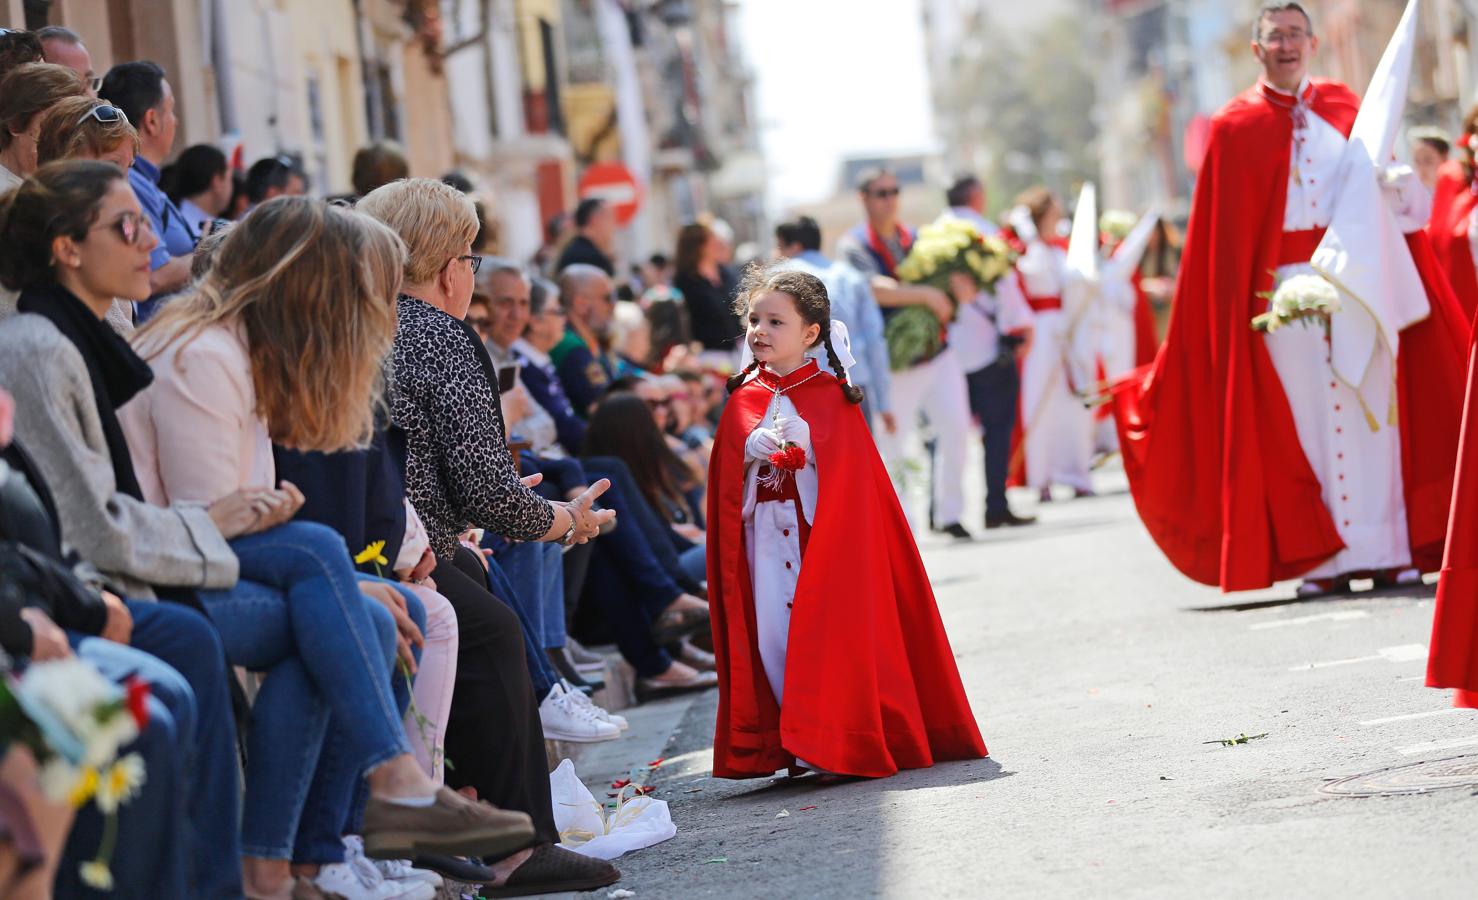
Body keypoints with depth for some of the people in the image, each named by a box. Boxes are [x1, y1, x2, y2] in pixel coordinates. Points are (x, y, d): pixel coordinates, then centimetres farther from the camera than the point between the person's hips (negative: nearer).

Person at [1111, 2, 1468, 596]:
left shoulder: (1347, 109, 13)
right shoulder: (1237, 126, 5)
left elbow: (1385, 186, 14)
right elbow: (1229, 234, 2)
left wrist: (1397, 187, -9)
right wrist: (1239, 310, -5)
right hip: (1283, 288, -2)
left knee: (1369, 407, 0)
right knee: (1303, 415, -3)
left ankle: (1387, 550, 3)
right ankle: (1319, 558, -1)